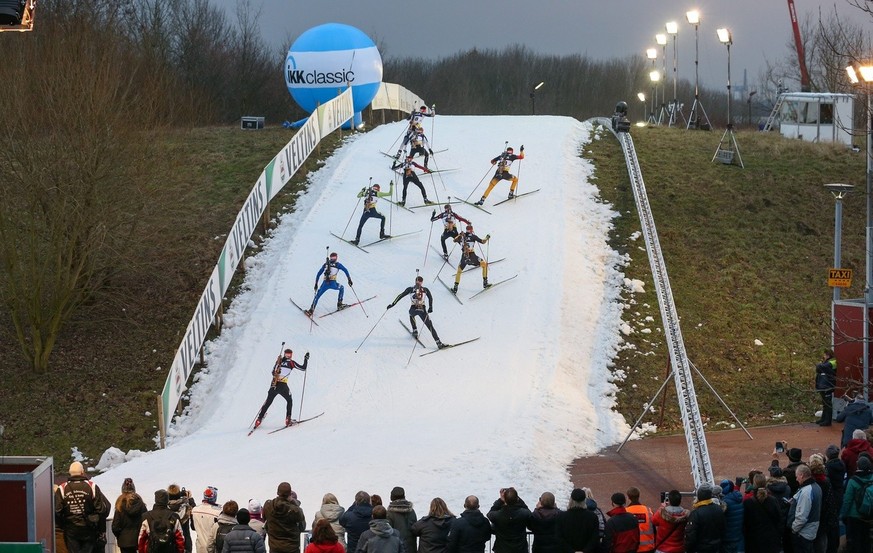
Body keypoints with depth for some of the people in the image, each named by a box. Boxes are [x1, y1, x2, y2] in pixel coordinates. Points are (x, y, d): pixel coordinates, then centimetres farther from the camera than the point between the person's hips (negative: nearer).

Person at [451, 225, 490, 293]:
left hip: (464, 257, 3)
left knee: (459, 270, 26)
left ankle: (455, 288, 20)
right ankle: (485, 283, 17)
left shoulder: (462, 236, 11)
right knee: (485, 264, 19)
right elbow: (483, 242, 3)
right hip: (472, 256, -3)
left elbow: (455, 240, 30)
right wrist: (487, 238, 23)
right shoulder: (473, 236, 0)